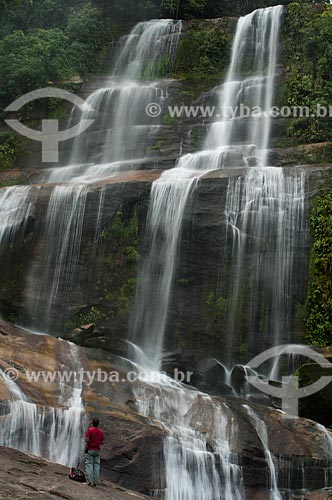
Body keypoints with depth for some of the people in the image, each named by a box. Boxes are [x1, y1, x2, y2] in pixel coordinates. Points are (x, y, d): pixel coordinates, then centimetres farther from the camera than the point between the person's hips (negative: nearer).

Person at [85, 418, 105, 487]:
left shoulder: (90, 430, -6)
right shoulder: (101, 431, 5)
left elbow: (87, 440, -14)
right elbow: (103, 442, 5)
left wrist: (88, 442, 7)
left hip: (90, 450, -4)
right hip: (97, 450, 4)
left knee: (89, 465, -3)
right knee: (96, 466, 6)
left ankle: (90, 481, -10)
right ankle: (95, 482, 5)